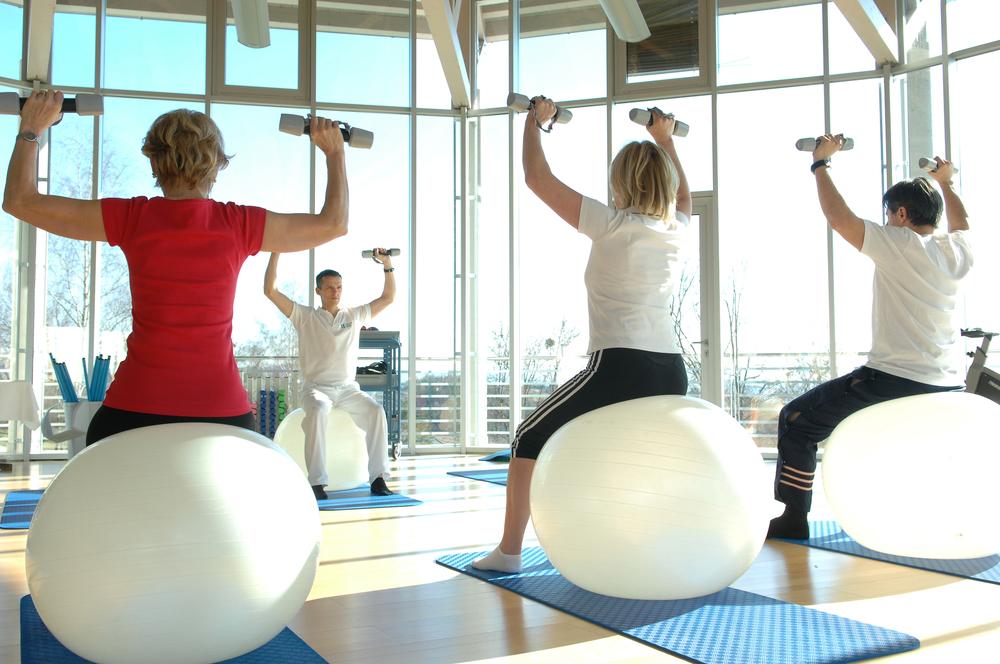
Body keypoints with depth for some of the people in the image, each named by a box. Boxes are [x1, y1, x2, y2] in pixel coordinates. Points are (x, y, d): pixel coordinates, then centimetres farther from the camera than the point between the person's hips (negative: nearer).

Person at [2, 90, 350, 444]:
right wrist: (334, 151, 20)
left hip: (134, 406, 0)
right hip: (222, 410, 0)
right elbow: (334, 224, 9)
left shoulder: (132, 219, -2)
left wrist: (31, 129, 19)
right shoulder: (240, 225, -2)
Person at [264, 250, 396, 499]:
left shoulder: (355, 315, 14)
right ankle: (317, 483, -36)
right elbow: (270, 290, -2)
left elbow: (388, 297, 19)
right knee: (317, 411, -37)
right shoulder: (305, 316, 6)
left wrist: (387, 265, 9)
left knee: (376, 411, -27)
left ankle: (378, 478, -25)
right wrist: (276, 252, -7)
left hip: (348, 388, 3)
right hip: (316, 387, -2)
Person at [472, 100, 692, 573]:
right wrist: (665, 140, 45)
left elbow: (536, 176, 0)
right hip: (671, 375, 6)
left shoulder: (611, 225, -4)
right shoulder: (675, 229, 10)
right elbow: (682, 194, 37)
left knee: (531, 439, 12)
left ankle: (509, 551, 11)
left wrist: (535, 120, 15)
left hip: (619, 368, -5)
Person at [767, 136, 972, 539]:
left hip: (893, 380, -7)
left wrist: (821, 164, 1)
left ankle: (793, 517, 5)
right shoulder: (957, 251, 9)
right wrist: (945, 183, 48)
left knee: (796, 421, 4)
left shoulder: (898, 245, -10)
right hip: (949, 389, 8)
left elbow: (839, 218, -12)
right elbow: (960, 224, 34)